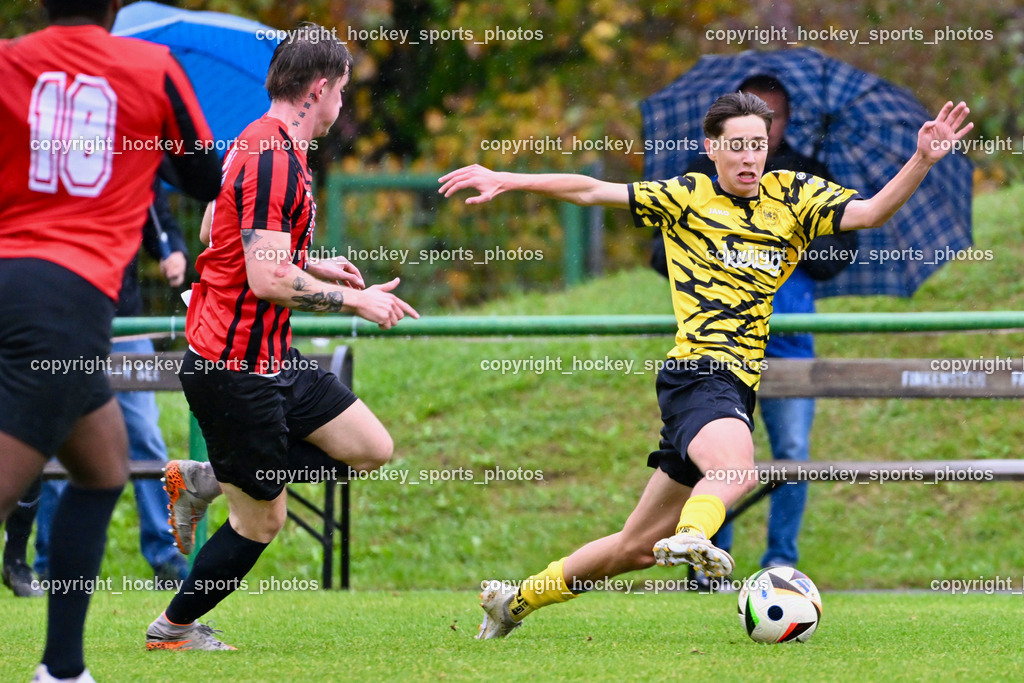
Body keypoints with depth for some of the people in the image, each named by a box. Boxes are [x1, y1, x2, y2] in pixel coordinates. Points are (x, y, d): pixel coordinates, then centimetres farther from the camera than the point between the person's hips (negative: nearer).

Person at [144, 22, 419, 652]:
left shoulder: (266, 147, 11)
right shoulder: (274, 160, -22)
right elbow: (267, 280, -27)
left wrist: (316, 266, 21)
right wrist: (356, 300, -18)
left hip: (272, 358, 10)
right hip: (235, 369, -10)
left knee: (373, 448, 9)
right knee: (262, 520, 0)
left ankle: (204, 481, 16)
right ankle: (172, 628, 20)